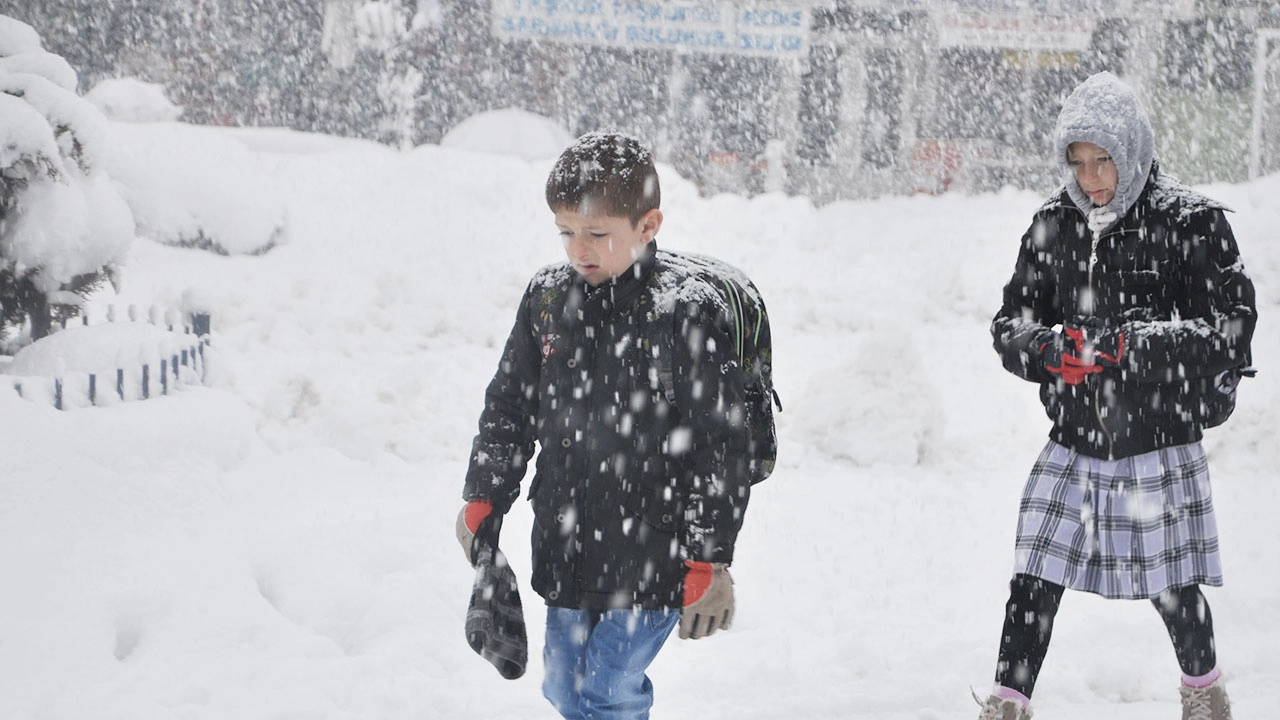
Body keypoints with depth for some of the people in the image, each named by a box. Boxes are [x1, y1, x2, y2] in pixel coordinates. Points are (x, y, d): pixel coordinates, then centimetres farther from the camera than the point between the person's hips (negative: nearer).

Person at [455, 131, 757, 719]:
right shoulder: (547, 296, 3)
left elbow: (718, 445, -13)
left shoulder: (687, 310, -15)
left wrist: (708, 560, -14)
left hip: (651, 555, -7)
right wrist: (482, 501, 14)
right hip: (565, 549, 7)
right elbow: (508, 406, 15)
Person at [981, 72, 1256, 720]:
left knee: (1173, 588, 9)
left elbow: (1231, 330, -13)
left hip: (1160, 444, -3)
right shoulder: (1053, 224, 4)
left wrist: (1135, 344, -25)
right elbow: (1009, 323, 6)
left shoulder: (1191, 222, -9)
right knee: (1034, 582, -2)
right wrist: (1047, 346, -18)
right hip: (1072, 443, 3)